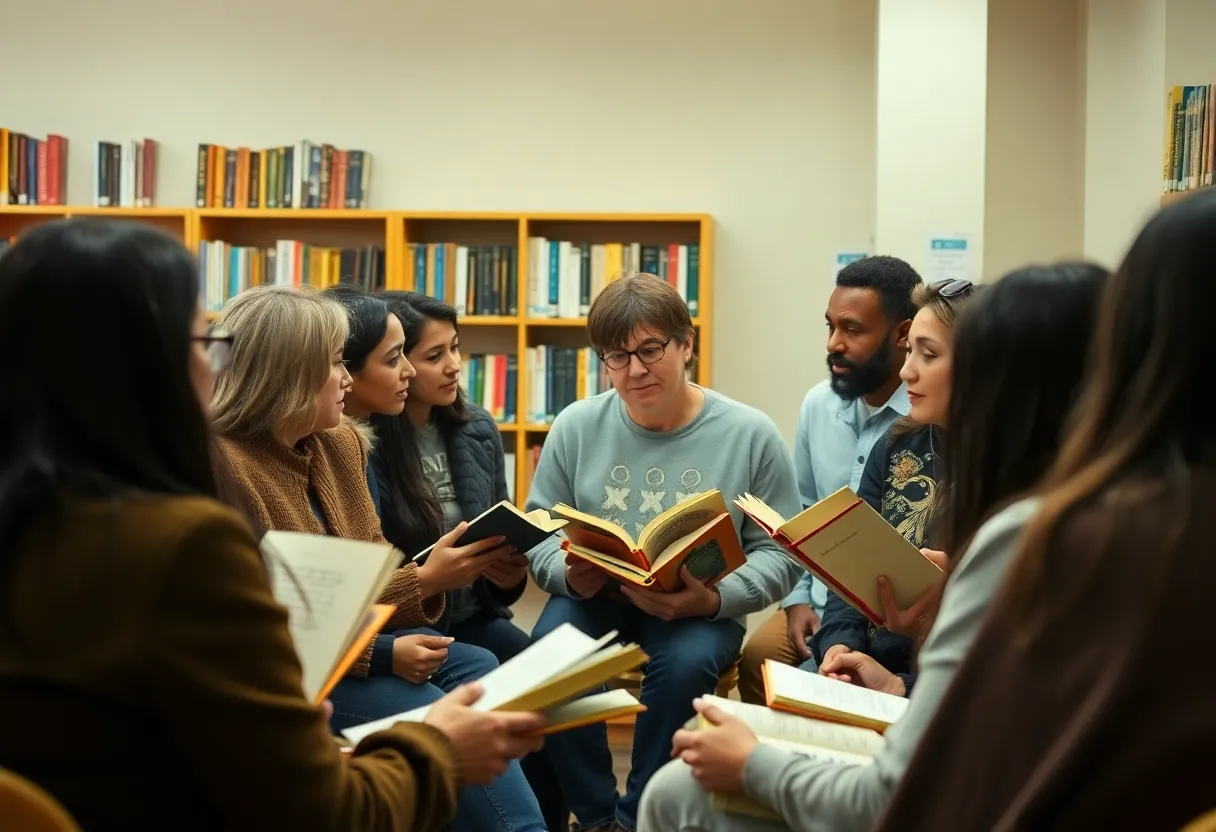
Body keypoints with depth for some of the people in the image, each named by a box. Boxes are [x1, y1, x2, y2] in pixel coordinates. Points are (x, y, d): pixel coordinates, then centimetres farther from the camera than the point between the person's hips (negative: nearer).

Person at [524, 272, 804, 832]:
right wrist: (569, 574, -17)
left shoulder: (750, 435, -6)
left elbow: (778, 554, -5)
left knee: (686, 661, -34)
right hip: (594, 595, 2)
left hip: (698, 610, -2)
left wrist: (715, 598, -25)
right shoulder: (576, 427, 0)